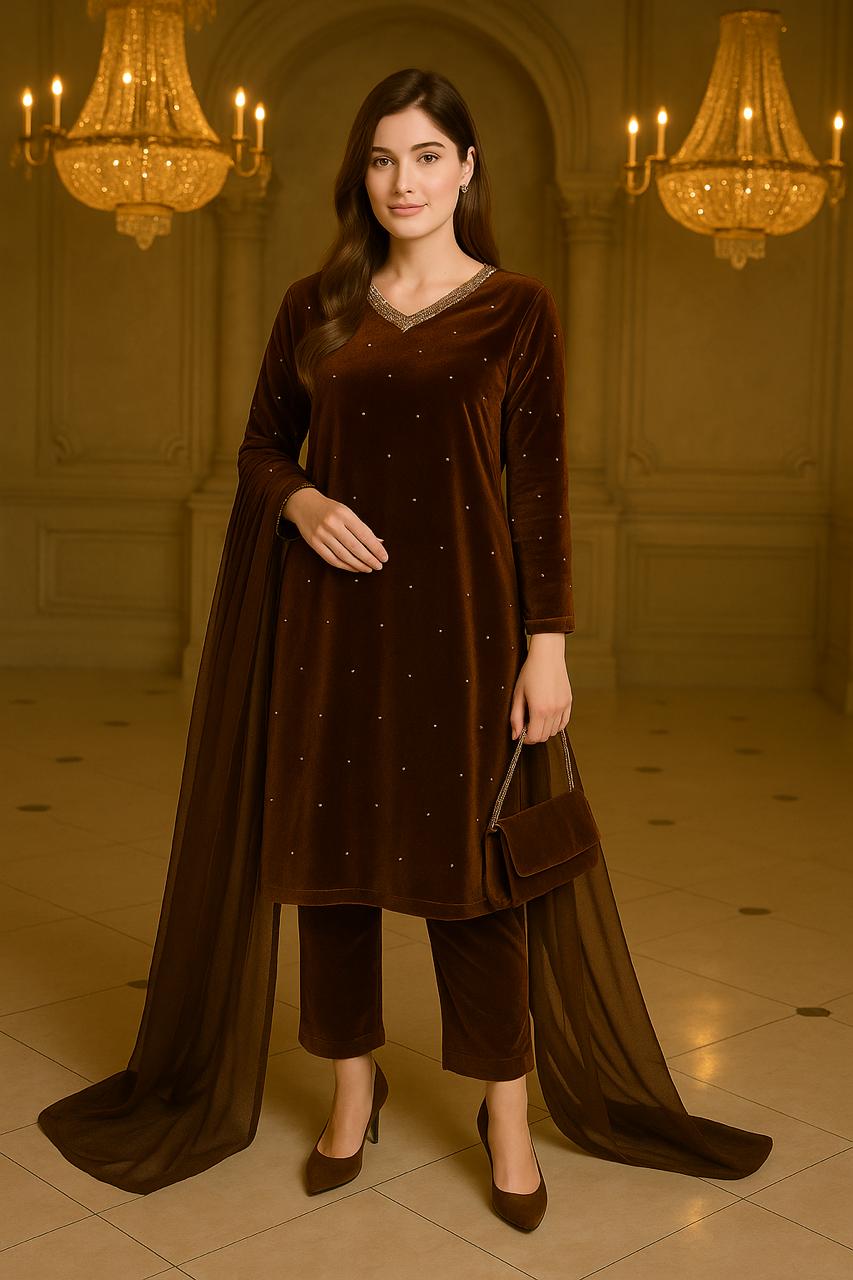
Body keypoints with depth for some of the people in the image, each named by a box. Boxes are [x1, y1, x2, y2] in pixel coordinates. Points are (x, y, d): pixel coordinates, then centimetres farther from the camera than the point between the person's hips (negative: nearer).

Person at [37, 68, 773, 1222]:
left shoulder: (518, 309, 1)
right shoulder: (315, 306, 7)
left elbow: (541, 487, -3)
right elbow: (262, 449, 13)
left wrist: (548, 643, -8)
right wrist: (302, 502, -9)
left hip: (461, 613, -2)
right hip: (333, 615, 3)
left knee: (471, 861, 2)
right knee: (332, 850, 7)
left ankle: (508, 1111, 16)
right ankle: (353, 1086, 25)